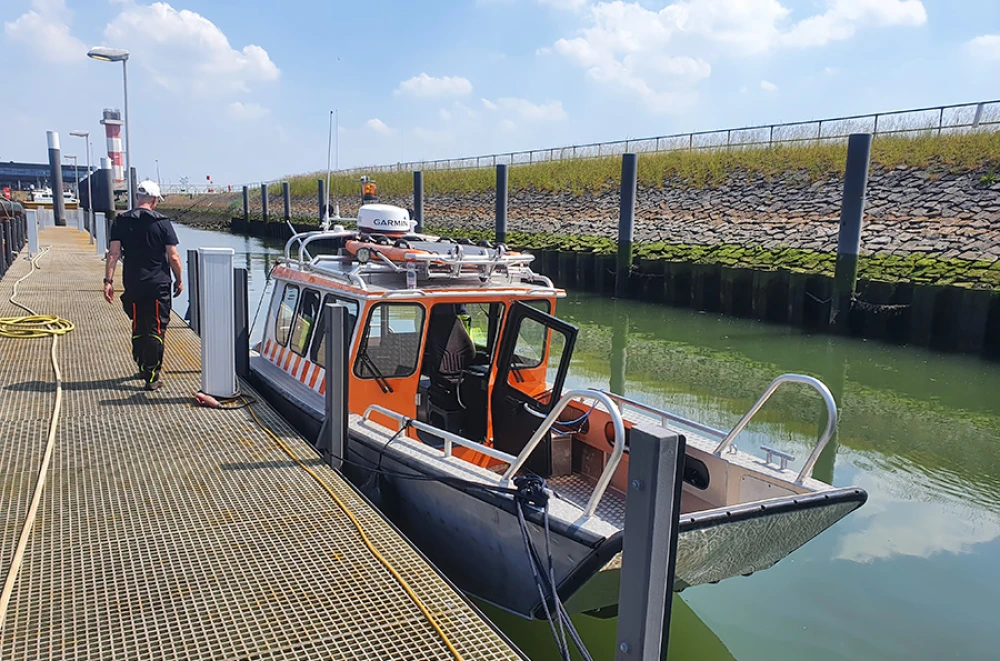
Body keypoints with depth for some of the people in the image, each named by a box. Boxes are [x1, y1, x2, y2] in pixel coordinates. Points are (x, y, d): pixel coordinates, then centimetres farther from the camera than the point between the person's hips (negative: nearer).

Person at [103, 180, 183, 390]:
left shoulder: (121, 221, 2)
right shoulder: (162, 222, -4)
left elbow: (114, 253, -4)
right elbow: (173, 256, -5)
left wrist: (108, 280, -4)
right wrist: (179, 280, 7)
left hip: (132, 285, 3)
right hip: (159, 284, -3)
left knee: (138, 328, 18)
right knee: (156, 330, 0)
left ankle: (142, 368, 31)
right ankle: (151, 376, -4)